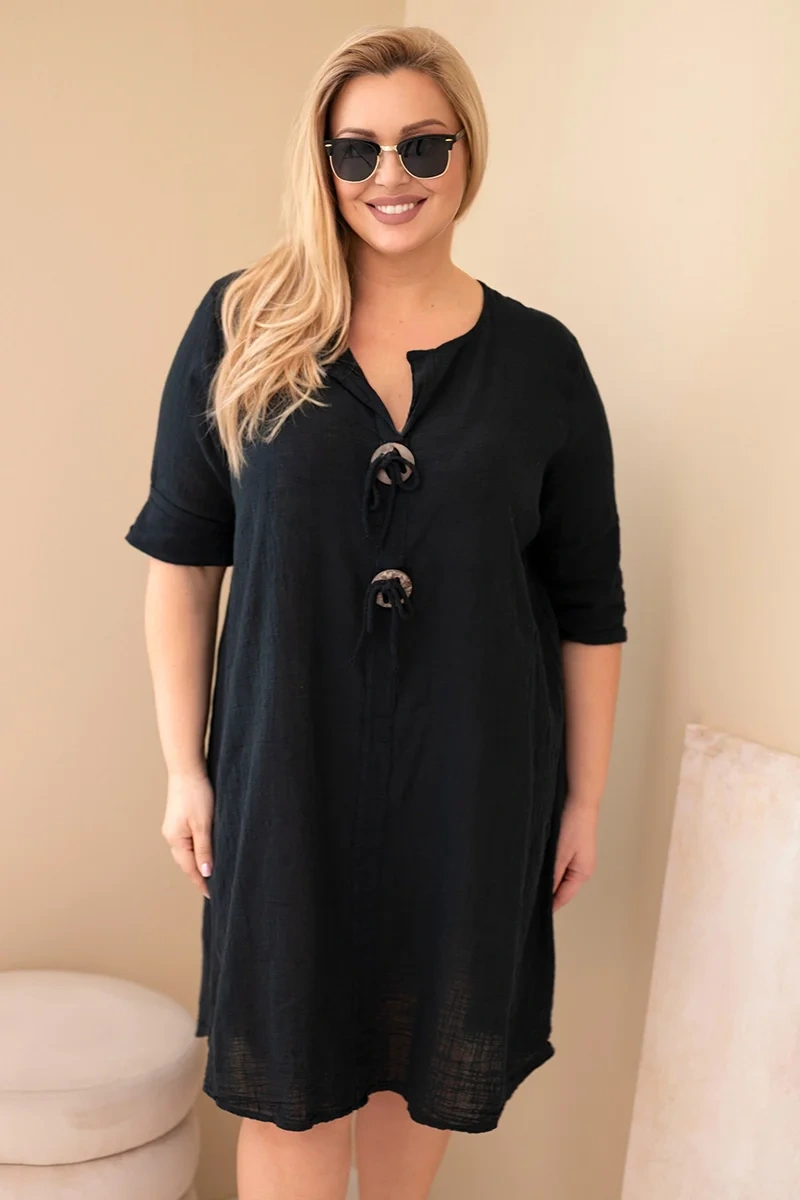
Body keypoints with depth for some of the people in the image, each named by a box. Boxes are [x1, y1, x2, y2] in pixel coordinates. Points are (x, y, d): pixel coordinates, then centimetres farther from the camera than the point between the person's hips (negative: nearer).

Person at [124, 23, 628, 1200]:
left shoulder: (540, 359, -2)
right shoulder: (241, 328, -4)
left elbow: (590, 607, 1)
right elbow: (182, 559, 0)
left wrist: (585, 797, 3)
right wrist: (185, 766, -1)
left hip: (474, 782, 1)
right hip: (286, 768, 0)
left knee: (421, 1055, 17)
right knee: (287, 1071, 10)